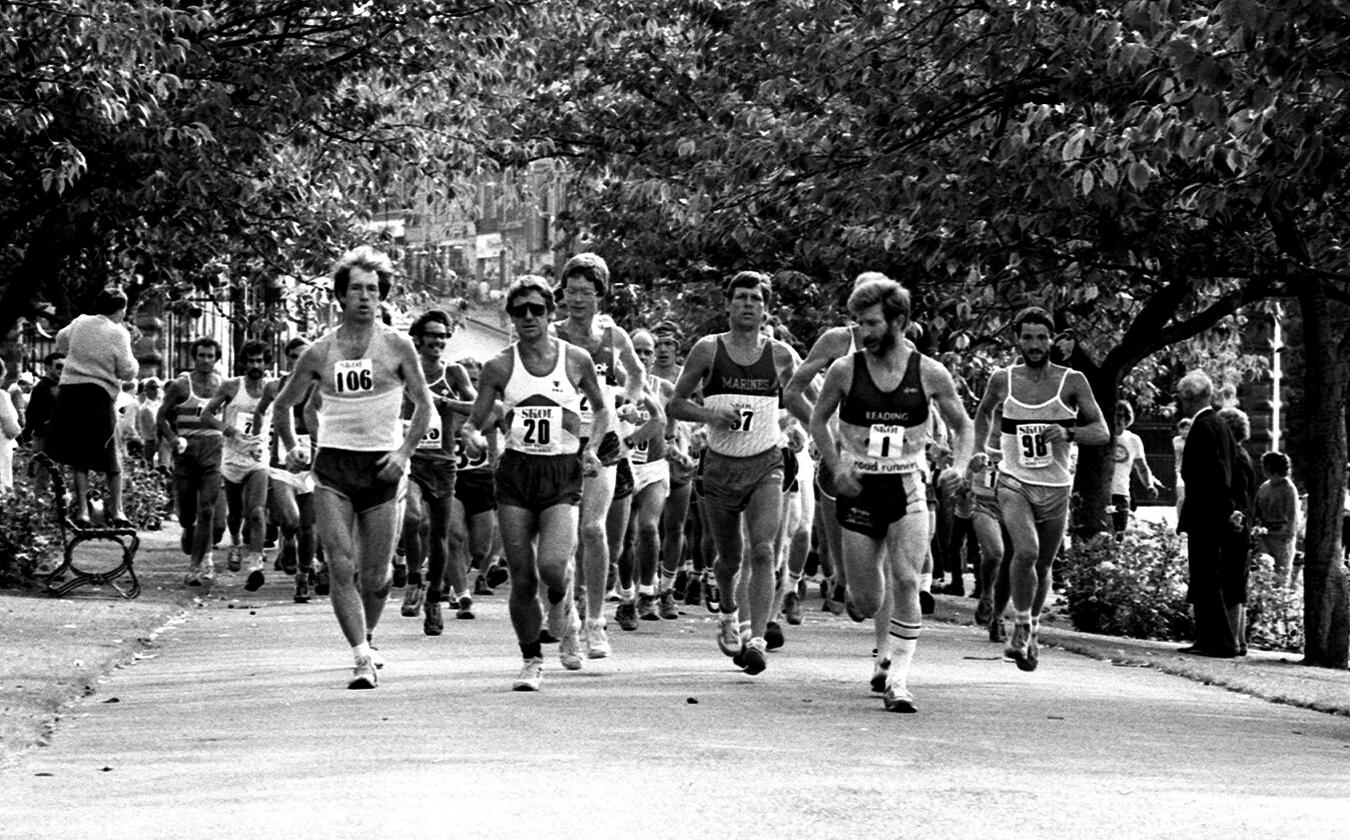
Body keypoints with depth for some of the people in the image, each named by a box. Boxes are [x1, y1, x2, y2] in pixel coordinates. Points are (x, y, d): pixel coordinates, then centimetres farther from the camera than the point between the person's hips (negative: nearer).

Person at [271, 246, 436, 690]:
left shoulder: (397, 346, 2)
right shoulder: (319, 353, 4)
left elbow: (424, 405, 7)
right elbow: (282, 405, 19)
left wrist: (404, 451, -4)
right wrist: (290, 447, 13)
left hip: (382, 468, 0)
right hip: (333, 468, 0)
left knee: (375, 577, 4)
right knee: (341, 567, -14)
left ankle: (364, 642, 29)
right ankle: (363, 657, -17)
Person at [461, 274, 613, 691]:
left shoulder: (577, 360, 2)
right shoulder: (499, 367, 2)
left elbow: (602, 409, 17)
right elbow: (474, 421, 7)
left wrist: (592, 447, 0)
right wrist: (473, 438, -16)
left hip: (563, 473, -1)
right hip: (515, 473, 1)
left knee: (552, 565, -21)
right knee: (522, 580, -1)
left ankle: (563, 611, 14)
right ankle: (532, 663, 15)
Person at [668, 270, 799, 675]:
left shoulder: (780, 355, 2)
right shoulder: (708, 350, -2)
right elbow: (675, 404, 1)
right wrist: (710, 414, -15)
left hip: (766, 465, 0)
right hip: (720, 465, 0)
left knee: (762, 551, -18)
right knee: (731, 557, 11)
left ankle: (756, 640, -20)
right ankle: (728, 613, 43)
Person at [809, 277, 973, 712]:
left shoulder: (930, 374, -3)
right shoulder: (845, 370, -3)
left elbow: (962, 426, 11)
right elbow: (818, 420, 12)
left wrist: (959, 467, -6)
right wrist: (836, 467, -1)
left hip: (907, 488, -1)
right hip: (858, 490, 1)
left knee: (906, 582, -18)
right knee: (866, 602, 3)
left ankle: (898, 678, -11)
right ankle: (889, 649, 37)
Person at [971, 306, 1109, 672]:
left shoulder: (1072, 381, -4)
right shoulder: (1003, 380, 1)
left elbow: (1102, 432, -7)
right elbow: (983, 412, 23)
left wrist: (1068, 433, -24)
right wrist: (979, 449, 9)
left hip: (1056, 488, 1)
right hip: (1014, 482, -1)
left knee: (1042, 566, 13)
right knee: (1026, 551, -25)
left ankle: (1032, 631, 37)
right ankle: (1021, 627, -6)